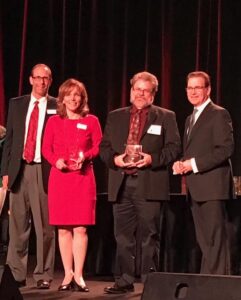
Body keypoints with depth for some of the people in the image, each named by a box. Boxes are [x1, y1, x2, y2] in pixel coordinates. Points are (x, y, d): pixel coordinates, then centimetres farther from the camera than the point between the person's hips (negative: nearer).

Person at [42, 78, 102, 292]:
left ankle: (78, 275, 0)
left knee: (80, 228, -6)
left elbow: (98, 146, 4)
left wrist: (85, 157, -14)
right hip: (59, 177, 1)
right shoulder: (54, 122, 9)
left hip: (83, 177, -1)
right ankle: (68, 275, 9)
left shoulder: (91, 121, 6)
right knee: (63, 228, 1)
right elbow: (46, 148, 7)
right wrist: (56, 160, -12)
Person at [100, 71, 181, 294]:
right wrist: (114, 159, -6)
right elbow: (104, 147, 14)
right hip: (121, 184, 3)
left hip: (150, 185, -3)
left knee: (149, 235, -1)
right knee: (123, 236, 6)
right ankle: (125, 280, 14)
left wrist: (152, 159, -14)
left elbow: (174, 148, 0)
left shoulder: (165, 117, 7)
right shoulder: (115, 117, 17)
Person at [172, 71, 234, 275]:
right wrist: (181, 164, 4)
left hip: (212, 186, -9)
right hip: (196, 189, 9)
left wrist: (194, 164, -16)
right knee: (204, 240, 10)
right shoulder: (190, 119, 22)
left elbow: (226, 149, -14)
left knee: (215, 238, -10)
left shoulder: (219, 114, -5)